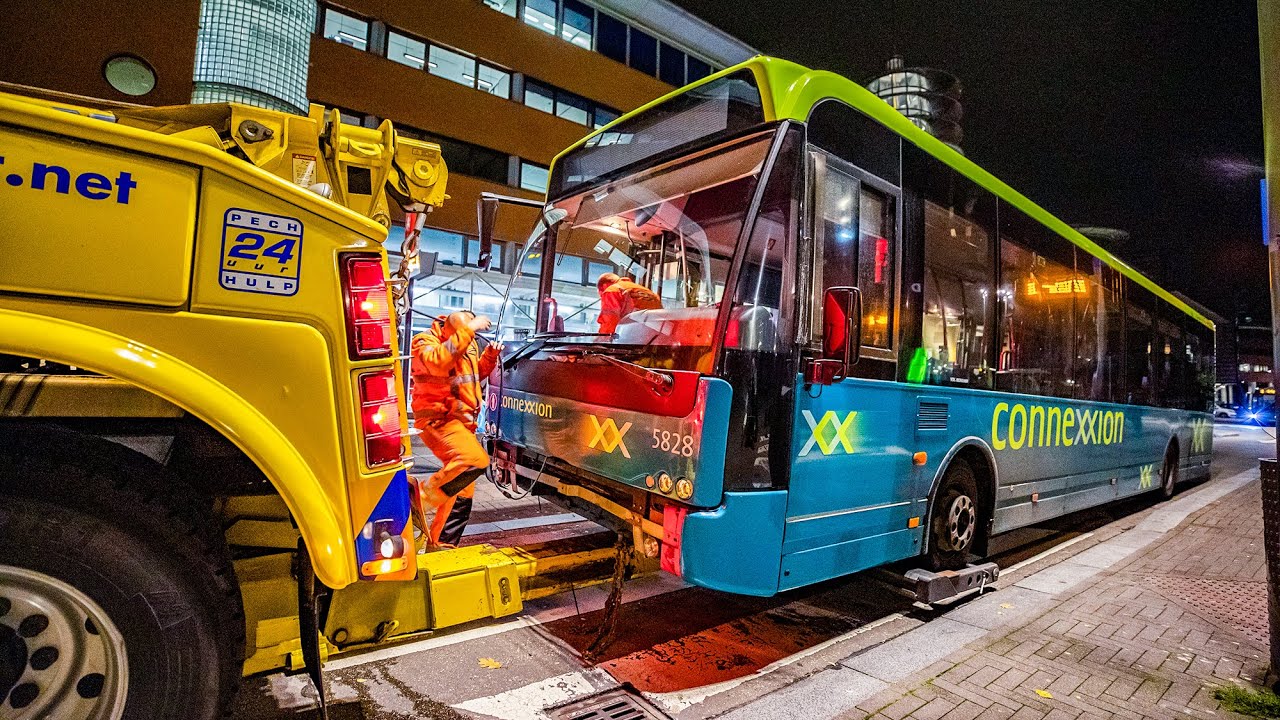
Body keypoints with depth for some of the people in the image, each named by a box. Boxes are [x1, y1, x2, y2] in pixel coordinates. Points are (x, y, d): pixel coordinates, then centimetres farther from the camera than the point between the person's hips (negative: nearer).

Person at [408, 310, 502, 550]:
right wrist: (468, 330, -33)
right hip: (438, 420, -8)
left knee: (462, 492, 12)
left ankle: (441, 544, 25)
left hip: (461, 422, 9)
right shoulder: (425, 342, -10)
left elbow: (477, 374, 24)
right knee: (476, 460, -33)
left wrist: (490, 356, 4)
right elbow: (439, 361, -33)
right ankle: (422, 494, -17)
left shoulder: (468, 344, 11)